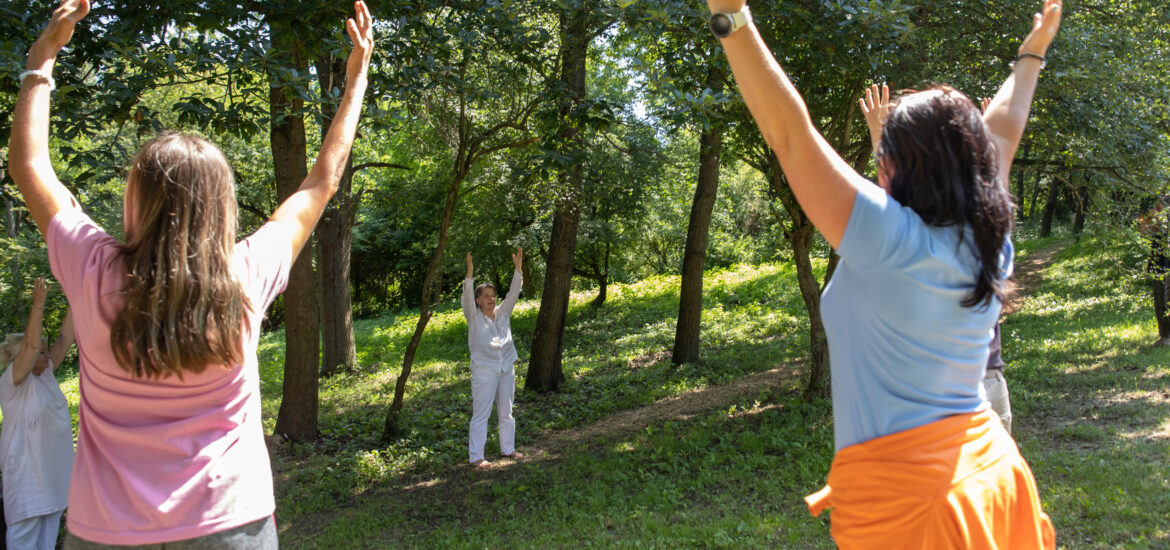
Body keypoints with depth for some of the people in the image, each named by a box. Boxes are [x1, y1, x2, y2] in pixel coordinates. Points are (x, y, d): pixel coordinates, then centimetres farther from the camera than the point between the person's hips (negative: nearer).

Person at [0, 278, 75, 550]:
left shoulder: (45, 375, 8)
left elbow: (64, 340, 5)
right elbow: (31, 345, -26)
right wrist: (38, 304, -30)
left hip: (54, 466, 8)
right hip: (27, 469, -8)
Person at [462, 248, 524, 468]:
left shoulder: (502, 314, 9)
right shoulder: (474, 317, -3)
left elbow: (513, 293, 2)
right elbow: (467, 297, -19)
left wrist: (518, 268, -8)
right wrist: (470, 273, -31)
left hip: (506, 370, 5)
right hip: (484, 371, -5)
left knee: (506, 413, 15)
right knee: (480, 415, -4)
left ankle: (508, 448, 27)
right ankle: (475, 456, -1)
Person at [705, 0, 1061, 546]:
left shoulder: (891, 240, -19)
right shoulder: (988, 245, 0)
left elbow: (789, 134, -21)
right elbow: (1000, 133, 16)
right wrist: (1031, 54, 33)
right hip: (990, 473, 7)